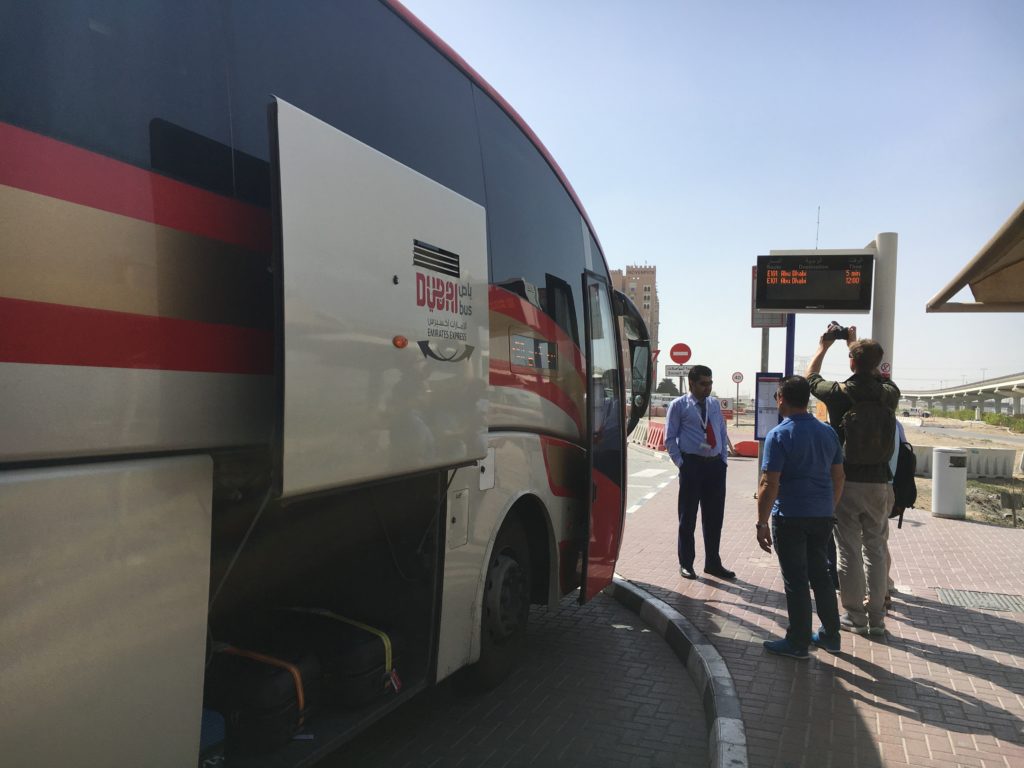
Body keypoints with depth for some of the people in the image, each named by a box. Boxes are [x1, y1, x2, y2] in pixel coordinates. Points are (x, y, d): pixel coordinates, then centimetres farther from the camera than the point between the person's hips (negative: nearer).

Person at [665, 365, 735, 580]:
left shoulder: (715, 404, 14)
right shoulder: (679, 405, -1)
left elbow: (722, 433, 18)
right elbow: (670, 438, -1)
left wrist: (723, 459, 8)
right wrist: (681, 463, -8)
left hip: (716, 466, 5)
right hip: (692, 465, -4)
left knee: (715, 517, 10)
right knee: (688, 517, 3)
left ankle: (713, 563, 23)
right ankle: (685, 564, 15)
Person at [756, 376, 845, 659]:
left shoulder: (779, 435, -14)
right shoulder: (828, 432, 6)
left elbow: (769, 484, -17)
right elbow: (838, 477, 13)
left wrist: (762, 523, -12)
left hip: (790, 518, -6)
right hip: (822, 516, 6)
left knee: (795, 580, 2)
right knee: (820, 574, 19)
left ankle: (798, 643, 12)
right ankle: (830, 635, 28)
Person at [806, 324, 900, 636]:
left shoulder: (840, 393, -9)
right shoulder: (890, 393, -2)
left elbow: (810, 377, 11)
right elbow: (875, 373, 23)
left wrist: (823, 346, 25)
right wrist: (856, 344, 30)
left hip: (846, 481, -3)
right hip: (879, 482, 3)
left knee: (849, 551, 5)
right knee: (876, 550, 11)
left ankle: (854, 617, 12)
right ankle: (876, 618, 18)